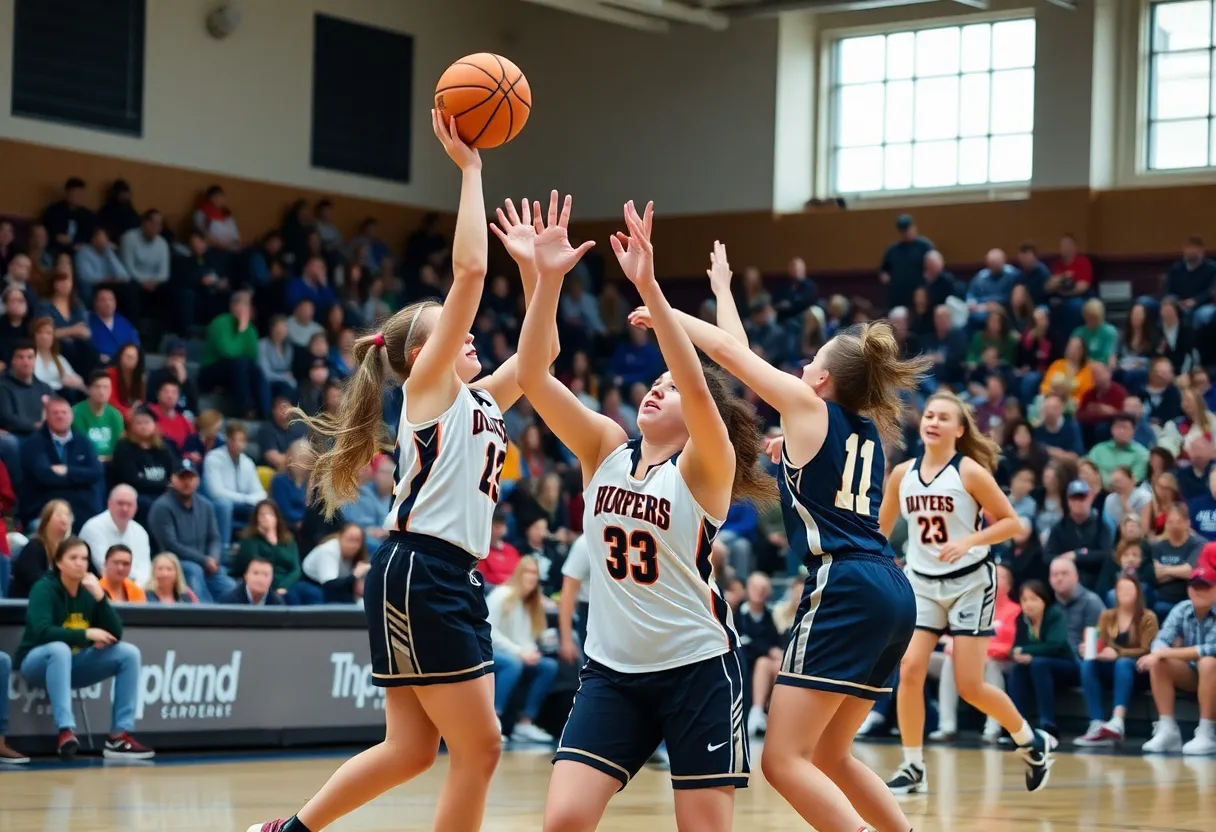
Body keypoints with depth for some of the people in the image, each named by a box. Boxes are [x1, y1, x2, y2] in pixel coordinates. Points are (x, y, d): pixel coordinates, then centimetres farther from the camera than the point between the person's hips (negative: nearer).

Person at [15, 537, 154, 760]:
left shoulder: (89, 591, 1)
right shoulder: (44, 589, -15)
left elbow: (115, 634, -6)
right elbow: (42, 632, -30)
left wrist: (100, 597, -19)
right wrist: (86, 634, -29)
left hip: (74, 665, 6)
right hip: (38, 662, -6)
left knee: (129, 652, -10)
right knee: (60, 649, -39)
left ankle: (119, 735, -19)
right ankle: (66, 731, -48)